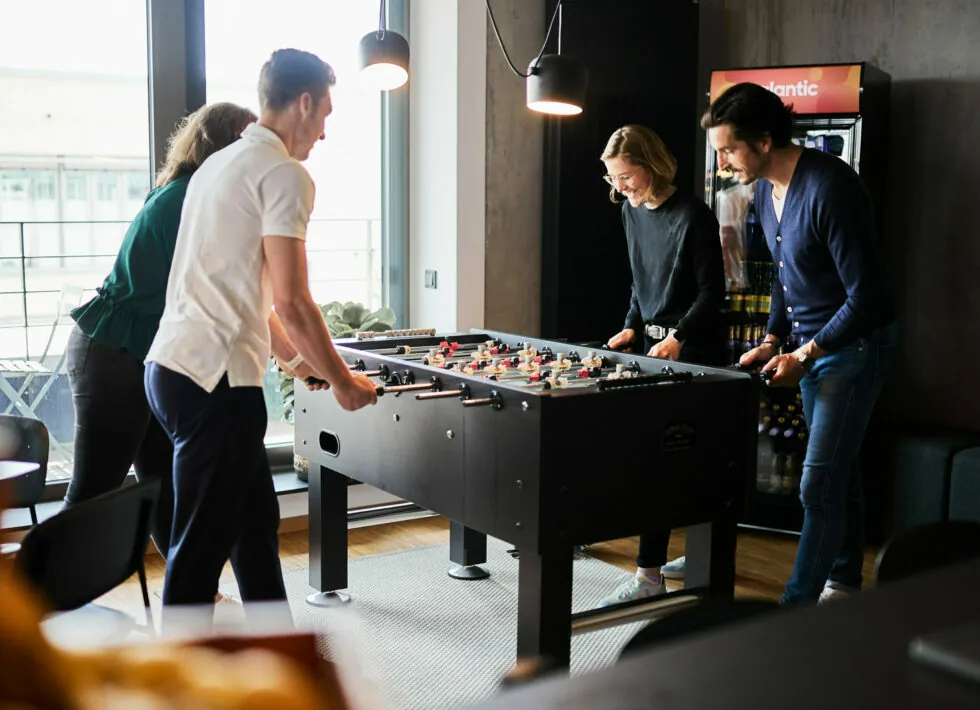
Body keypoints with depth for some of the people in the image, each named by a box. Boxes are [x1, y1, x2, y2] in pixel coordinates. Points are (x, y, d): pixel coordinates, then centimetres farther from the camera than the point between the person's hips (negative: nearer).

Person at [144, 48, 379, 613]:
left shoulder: (220, 165, 20)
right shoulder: (285, 173, -10)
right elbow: (291, 301, -15)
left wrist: (296, 358, 29)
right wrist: (342, 381, -2)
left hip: (171, 366, 10)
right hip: (215, 380, -10)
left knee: (256, 521, 20)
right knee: (202, 548, -1)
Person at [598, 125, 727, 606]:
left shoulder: (692, 216, -15)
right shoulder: (631, 212, 9)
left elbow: (712, 291, -13)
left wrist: (677, 336, -22)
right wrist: (632, 327, 7)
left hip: (693, 349, -8)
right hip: (653, 343, 8)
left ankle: (649, 574, -6)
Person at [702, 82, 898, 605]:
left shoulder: (830, 188, -25)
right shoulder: (766, 191, 4)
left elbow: (867, 297, -25)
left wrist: (804, 355, -19)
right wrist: (774, 340, 6)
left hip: (854, 344, -9)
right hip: (808, 345, 9)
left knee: (820, 484, -8)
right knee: (838, 470, 19)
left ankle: (796, 608, -1)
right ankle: (843, 582, 33)